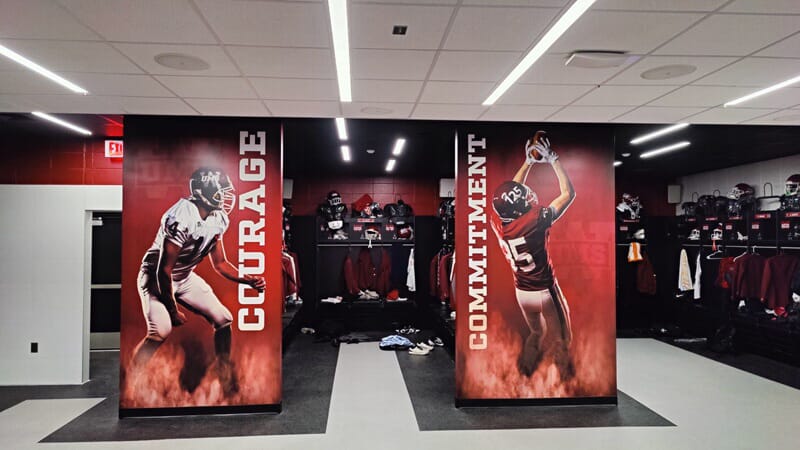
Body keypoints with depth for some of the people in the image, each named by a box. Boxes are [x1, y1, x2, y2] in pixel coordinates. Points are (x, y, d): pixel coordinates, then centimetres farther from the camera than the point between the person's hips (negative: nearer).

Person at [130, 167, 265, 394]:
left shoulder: (217, 219, -6)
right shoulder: (181, 218, -31)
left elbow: (220, 263, 4)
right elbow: (164, 271, -26)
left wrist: (248, 280, -11)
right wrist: (173, 311, -17)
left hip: (185, 277, 8)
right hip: (156, 277, -7)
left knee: (223, 319, 1)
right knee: (161, 331, -28)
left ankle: (228, 384, 14)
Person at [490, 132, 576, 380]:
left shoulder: (497, 221, -14)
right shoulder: (535, 221, -30)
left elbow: (510, 193, 5)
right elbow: (569, 193, -19)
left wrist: (528, 162, 5)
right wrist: (552, 159, -15)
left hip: (521, 292, 6)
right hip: (546, 292, -6)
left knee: (536, 333, 29)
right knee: (559, 340, 16)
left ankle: (524, 378, 42)